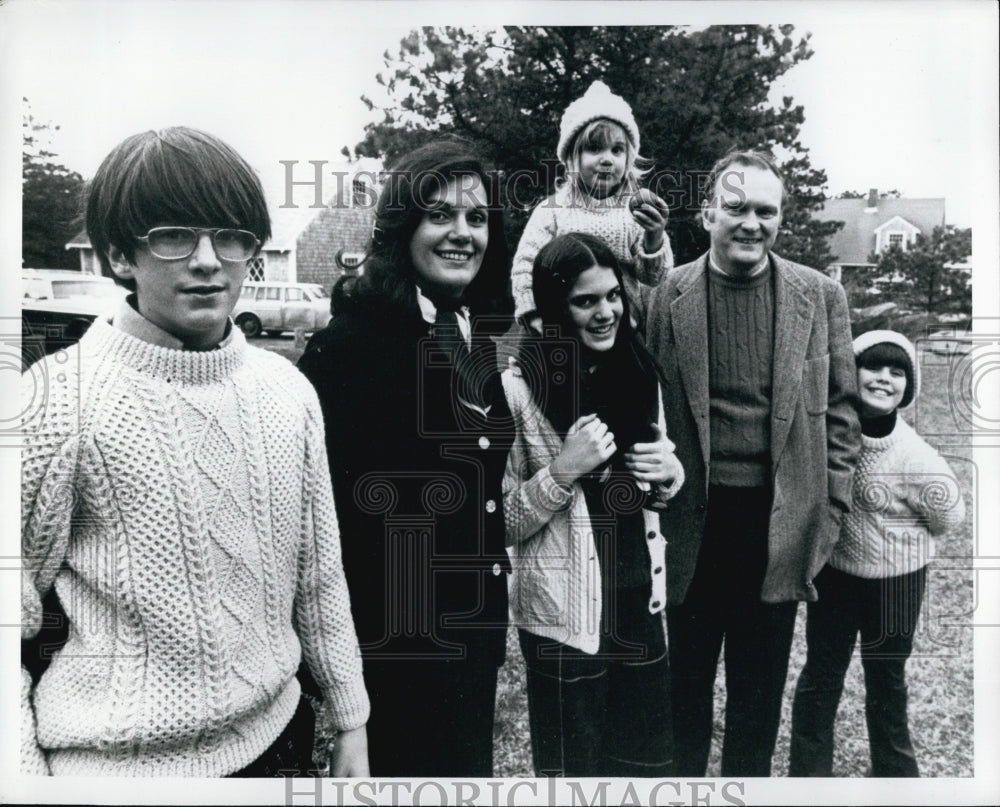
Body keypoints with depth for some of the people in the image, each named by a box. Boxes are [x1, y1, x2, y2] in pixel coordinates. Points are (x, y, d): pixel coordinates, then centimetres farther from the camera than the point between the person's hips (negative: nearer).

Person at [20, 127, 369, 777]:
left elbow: (319, 576, 4)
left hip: (275, 732, 4)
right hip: (117, 761, -3)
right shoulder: (59, 400, -15)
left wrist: (351, 723, 8)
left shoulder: (290, 392, -2)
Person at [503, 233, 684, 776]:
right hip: (564, 611, -5)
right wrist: (563, 472, -24)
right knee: (573, 767, 13)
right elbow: (501, 523, -11)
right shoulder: (519, 387, -14)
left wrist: (669, 473, -6)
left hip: (640, 599, 5)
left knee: (647, 762, 19)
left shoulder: (638, 374, 3)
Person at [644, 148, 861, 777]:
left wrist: (830, 511, 0)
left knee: (761, 678, 16)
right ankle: (684, 776, 38)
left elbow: (841, 408, 4)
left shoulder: (821, 296, 0)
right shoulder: (667, 296, -3)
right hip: (693, 516, 0)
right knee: (687, 671, 16)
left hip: (780, 522, 1)